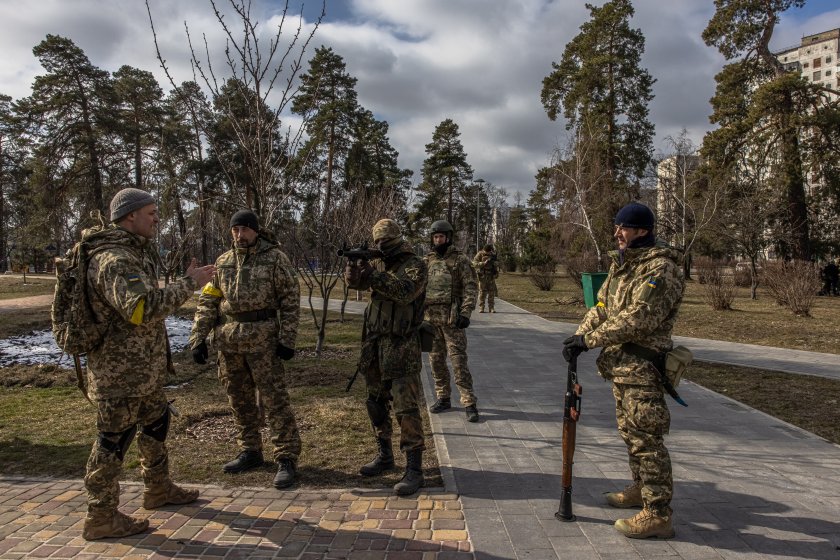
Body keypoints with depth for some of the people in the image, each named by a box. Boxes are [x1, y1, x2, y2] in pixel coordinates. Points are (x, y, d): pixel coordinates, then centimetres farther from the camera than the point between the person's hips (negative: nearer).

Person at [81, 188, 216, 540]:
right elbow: (144, 308, -34)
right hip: (120, 371, -10)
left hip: (143, 369, 10)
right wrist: (189, 283, -27)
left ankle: (158, 489, 38)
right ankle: (101, 518, 15)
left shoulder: (134, 254, 12)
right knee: (113, 442, 1)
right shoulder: (114, 261, -22)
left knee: (156, 423, 21)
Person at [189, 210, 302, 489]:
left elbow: (290, 299, -6)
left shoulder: (275, 258, -4)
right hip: (228, 341, 6)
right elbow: (207, 302, 11)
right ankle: (250, 452, 29)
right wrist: (198, 338, 3)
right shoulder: (223, 262, 10)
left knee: (274, 399, -4)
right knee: (239, 399, 14)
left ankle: (286, 459, 4)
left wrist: (287, 339, -11)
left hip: (262, 339, -5)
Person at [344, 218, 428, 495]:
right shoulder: (380, 265, 15)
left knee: (406, 409, -7)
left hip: (402, 349, -7)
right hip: (374, 347, 7)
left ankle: (414, 469, -2)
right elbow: (353, 282, 3)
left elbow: (405, 290, -22)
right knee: (376, 404, 15)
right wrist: (354, 266, -19)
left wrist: (372, 276, -27)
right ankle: (384, 456, 30)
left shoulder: (415, 265, -5)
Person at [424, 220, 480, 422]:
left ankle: (469, 403, -1)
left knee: (458, 361, -7)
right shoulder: (427, 261, 11)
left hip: (452, 318, -5)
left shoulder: (460, 260, -2)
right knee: (436, 360, 10)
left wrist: (466, 313, -16)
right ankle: (443, 398, 23)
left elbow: (470, 289, -6)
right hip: (431, 318, 5)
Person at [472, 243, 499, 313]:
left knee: (491, 292, 2)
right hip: (482, 276, -3)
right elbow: (474, 263, -14)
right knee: (482, 292, -2)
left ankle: (491, 308, 7)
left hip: (491, 276, 3)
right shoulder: (480, 254, -5)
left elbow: (497, 264, 21)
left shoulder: (493, 254, 7)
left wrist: (495, 263, -1)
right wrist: (483, 263, -23)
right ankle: (481, 308, 4)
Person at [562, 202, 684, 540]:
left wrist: (589, 340, -21)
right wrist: (580, 335, -4)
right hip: (620, 363, 10)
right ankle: (641, 489, 38)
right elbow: (602, 306, 12)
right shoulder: (622, 264, 13)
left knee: (646, 438, -4)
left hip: (642, 367, -10)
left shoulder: (660, 269, -17)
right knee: (629, 431, 21)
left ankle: (657, 515, 6)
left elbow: (637, 319, -24)